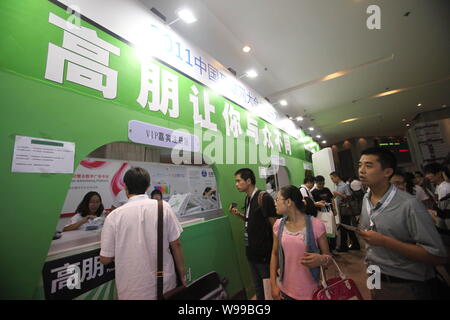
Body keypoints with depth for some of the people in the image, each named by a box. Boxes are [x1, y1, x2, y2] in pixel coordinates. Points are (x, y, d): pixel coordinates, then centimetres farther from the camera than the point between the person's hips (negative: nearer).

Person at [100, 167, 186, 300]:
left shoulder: (114, 216, -13)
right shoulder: (163, 207, -13)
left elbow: (105, 259, -5)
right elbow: (176, 244, -7)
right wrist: (182, 275, 6)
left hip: (132, 291, 0)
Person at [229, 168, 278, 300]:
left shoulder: (265, 198, -20)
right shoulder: (248, 199, 4)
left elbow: (274, 225, -16)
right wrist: (238, 214, -1)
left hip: (264, 252, -7)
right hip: (252, 251, 8)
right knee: (258, 288, 22)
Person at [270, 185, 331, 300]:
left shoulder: (316, 225, -17)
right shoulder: (278, 225, -6)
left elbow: (328, 256, -6)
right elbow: (275, 254, 4)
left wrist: (321, 259, -27)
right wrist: (273, 284, 0)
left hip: (310, 291, -3)